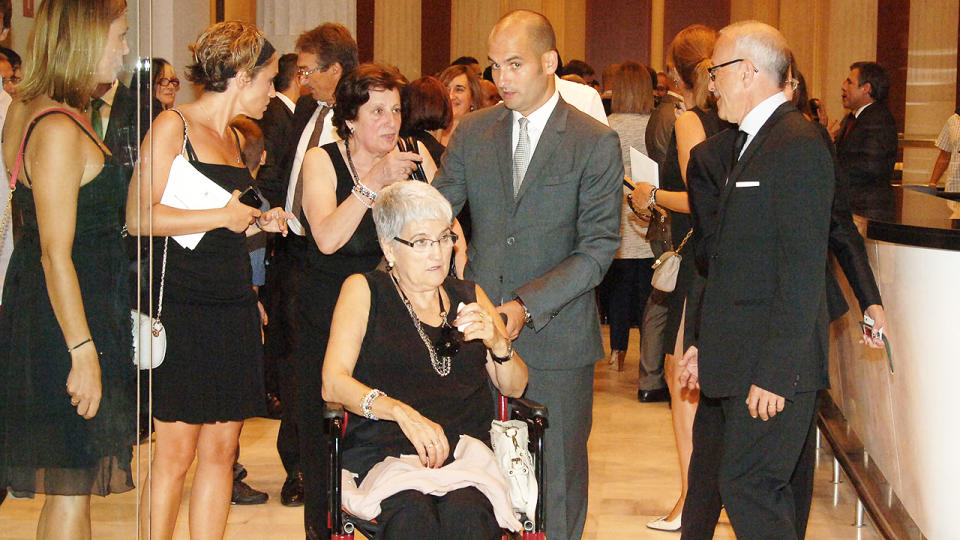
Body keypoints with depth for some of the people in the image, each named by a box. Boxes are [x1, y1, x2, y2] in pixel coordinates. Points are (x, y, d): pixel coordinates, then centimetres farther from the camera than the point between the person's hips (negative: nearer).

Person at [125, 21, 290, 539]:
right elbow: (140, 218, -15)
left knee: (221, 450, 7)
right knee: (175, 452, -5)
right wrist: (223, 216, -10)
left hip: (233, 309, 8)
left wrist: (258, 223, 9)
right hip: (182, 307, -8)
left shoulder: (233, 138, 19)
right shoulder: (172, 126, -5)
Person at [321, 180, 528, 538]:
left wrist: (497, 342, -4)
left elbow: (514, 388, 19)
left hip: (464, 447, 3)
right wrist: (402, 412, -18)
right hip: (384, 448, -2)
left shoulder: (469, 296, 24)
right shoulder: (364, 290, 12)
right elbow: (333, 383, -2)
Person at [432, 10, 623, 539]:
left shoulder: (596, 143, -3)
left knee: (557, 477, 4)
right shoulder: (472, 131, 8)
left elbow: (598, 247, -8)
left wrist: (528, 306, -18)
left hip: (555, 335, -3)